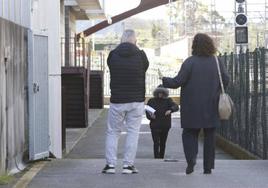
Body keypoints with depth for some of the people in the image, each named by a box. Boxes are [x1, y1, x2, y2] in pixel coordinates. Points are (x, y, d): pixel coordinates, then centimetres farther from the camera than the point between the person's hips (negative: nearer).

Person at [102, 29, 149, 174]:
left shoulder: (113, 55, -2)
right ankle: (128, 165, 2)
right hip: (136, 101, -1)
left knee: (112, 132, 11)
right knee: (133, 132, 6)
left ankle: (110, 164, 5)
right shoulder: (140, 55, -7)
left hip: (117, 101, 1)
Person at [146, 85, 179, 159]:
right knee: (156, 143, -12)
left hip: (165, 126, 1)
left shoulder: (168, 101, 5)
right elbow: (147, 113, 9)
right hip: (155, 125, -1)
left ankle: (161, 157, 20)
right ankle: (156, 158, -15)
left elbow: (176, 107, -11)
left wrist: (170, 110, -32)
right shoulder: (151, 101, 7)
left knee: (163, 143, 8)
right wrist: (150, 116, -14)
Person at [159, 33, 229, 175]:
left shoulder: (190, 62, -11)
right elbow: (226, 80, 1)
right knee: (209, 136, 9)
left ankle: (191, 159, -14)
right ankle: (208, 166, 9)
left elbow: (177, 82, -12)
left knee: (189, 133, 8)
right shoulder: (216, 62, 1)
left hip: (192, 106, -3)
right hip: (211, 105, 3)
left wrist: (164, 80, 5)